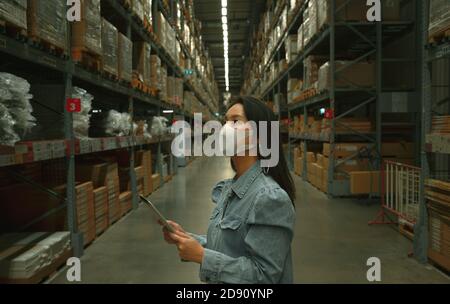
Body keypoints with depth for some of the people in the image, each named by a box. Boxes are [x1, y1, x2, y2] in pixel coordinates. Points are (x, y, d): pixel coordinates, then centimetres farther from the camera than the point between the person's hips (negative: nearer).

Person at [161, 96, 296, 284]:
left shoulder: (271, 197, -26)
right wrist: (187, 238, -5)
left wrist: (201, 256, -25)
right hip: (220, 281, 8)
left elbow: (264, 275, -26)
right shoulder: (228, 188, 0)